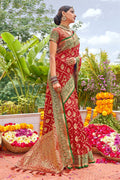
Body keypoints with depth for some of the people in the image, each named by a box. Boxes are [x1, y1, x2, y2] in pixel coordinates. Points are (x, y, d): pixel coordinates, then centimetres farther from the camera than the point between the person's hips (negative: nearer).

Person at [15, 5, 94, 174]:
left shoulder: (72, 33, 21)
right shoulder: (55, 31, -2)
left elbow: (78, 54, 18)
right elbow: (52, 56, -11)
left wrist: (76, 60, -7)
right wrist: (54, 79, -21)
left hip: (70, 77, 8)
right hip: (60, 74, -7)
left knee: (70, 111, 8)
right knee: (62, 111, -9)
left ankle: (74, 151, 17)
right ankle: (64, 156, -1)